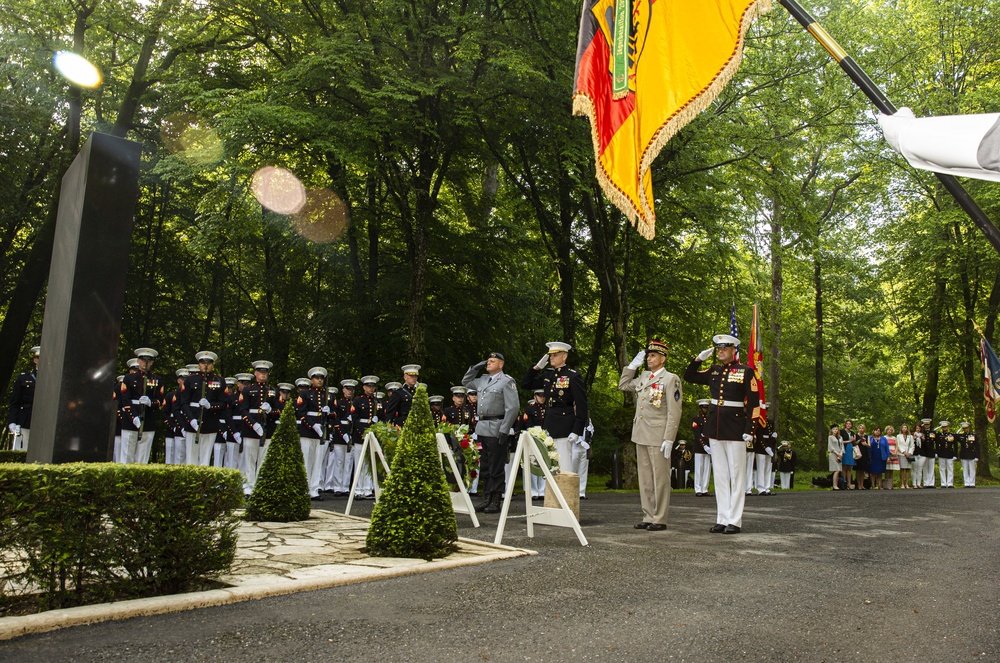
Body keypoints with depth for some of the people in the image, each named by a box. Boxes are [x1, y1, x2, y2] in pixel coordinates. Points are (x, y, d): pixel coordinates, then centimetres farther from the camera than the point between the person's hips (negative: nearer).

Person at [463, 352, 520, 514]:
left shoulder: (507, 381, -7)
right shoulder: (483, 380, 15)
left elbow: (513, 408, -13)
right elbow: (465, 382, 31)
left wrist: (504, 430, -17)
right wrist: (475, 368, 15)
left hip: (496, 430, -7)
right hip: (482, 429, 7)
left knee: (496, 468, -1)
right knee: (484, 467, 13)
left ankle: (496, 502, 6)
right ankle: (487, 498, 22)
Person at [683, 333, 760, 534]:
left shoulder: (746, 372, -4)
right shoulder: (713, 371, 10)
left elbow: (754, 402, -7)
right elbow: (689, 376, 19)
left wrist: (749, 430, -13)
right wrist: (699, 358, 6)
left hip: (735, 429, -5)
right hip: (715, 429, 5)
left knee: (736, 476, 2)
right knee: (720, 475, 9)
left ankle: (735, 521, 6)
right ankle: (722, 519, 14)